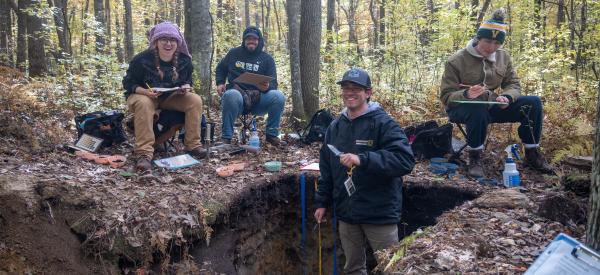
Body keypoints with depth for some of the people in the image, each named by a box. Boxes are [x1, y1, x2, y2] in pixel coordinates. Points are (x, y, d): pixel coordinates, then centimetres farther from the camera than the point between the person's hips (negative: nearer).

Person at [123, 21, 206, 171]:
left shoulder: (184, 60, -5)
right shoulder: (141, 60, -17)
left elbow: (188, 80, 10)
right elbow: (128, 83, -10)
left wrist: (186, 87, -16)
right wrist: (145, 91, -29)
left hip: (171, 97, 4)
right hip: (143, 95, -4)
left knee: (195, 100, -20)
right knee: (144, 104, -39)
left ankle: (193, 145, -13)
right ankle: (144, 153, -41)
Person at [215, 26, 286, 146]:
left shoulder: (267, 59, 9)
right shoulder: (234, 53, 12)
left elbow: (273, 84, 3)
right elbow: (220, 69, 27)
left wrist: (267, 87, -22)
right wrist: (220, 83, 6)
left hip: (258, 98, 1)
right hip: (237, 93, -1)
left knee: (278, 96, -28)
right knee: (231, 95, -39)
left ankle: (272, 134, -9)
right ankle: (226, 137, -25)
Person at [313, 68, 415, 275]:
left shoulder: (383, 123, -12)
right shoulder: (335, 127, 8)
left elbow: (405, 160, -24)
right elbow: (326, 169, 16)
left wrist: (363, 159, -31)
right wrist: (322, 202, 13)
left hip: (380, 213, -6)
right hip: (346, 213, 6)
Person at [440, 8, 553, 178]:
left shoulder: (503, 57, 3)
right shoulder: (457, 61, -15)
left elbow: (513, 84, 5)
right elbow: (446, 96, -16)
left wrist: (506, 97, -21)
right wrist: (466, 95, -37)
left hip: (493, 107, 5)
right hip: (463, 108, -5)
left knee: (533, 103, -11)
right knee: (479, 109, -41)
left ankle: (532, 154, 1)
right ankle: (474, 159, -23)